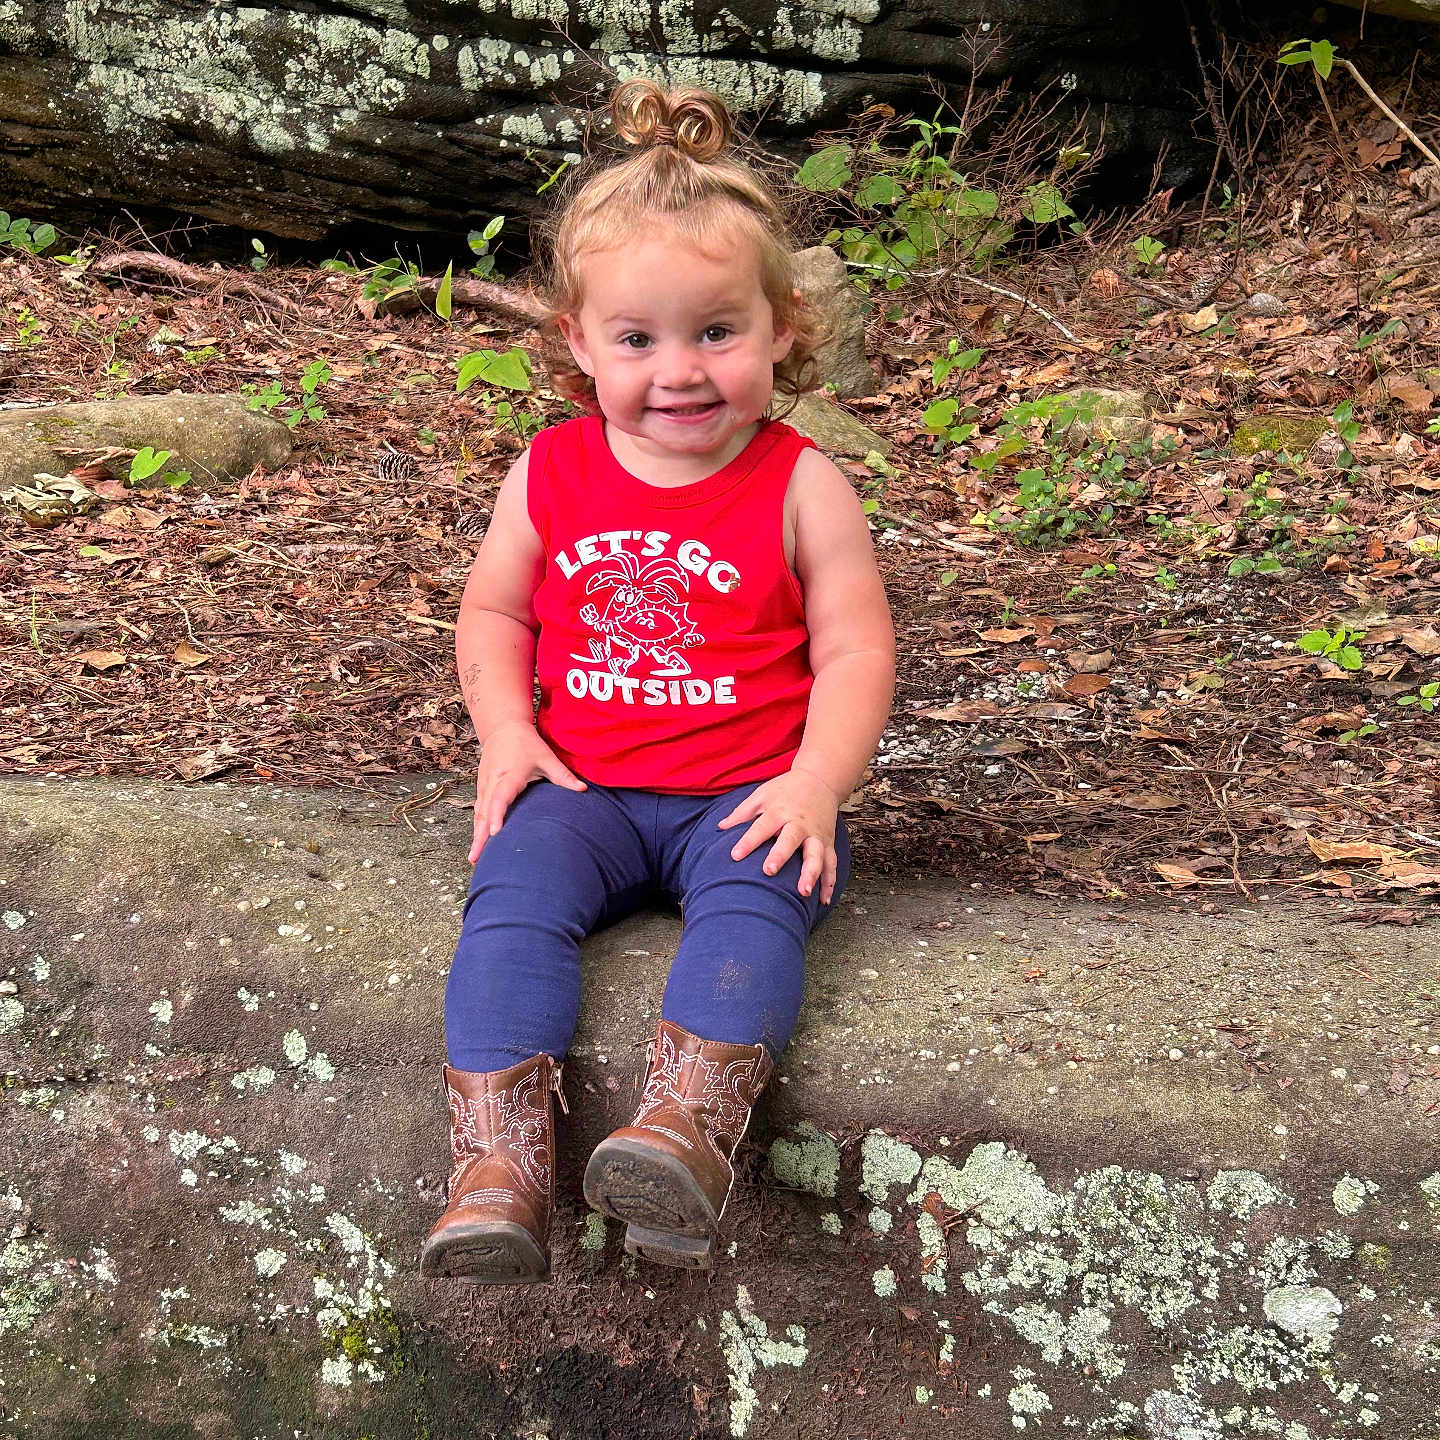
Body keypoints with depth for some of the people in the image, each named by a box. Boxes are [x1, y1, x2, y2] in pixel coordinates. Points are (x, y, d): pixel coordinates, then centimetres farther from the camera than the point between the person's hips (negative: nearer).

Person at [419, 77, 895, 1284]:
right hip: (582, 784, 2)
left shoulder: (801, 486, -2)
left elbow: (856, 650, -3)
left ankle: (688, 1127, -48)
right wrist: (505, 732, -3)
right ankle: (500, 1162, -34)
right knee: (515, 888, -25)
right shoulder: (550, 476, 6)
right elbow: (493, 612, 16)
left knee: (754, 900, -33)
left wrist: (817, 781, -18)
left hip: (750, 791, -2)